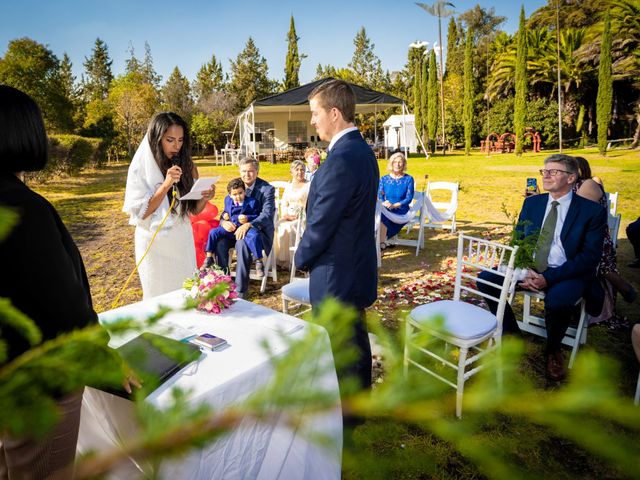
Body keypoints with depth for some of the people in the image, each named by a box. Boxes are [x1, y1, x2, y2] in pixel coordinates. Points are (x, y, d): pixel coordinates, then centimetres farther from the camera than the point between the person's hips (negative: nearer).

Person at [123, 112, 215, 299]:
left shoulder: (187, 166, 0)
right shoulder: (141, 167, -8)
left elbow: (194, 210, 5)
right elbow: (140, 213, -13)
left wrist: (205, 198, -17)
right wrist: (166, 185, -24)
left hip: (183, 242, 3)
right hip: (154, 244, -3)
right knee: (159, 297, 9)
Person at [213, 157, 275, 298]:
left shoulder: (267, 189, -8)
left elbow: (267, 214, -20)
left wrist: (248, 225, -37)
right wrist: (224, 222, -16)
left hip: (259, 230, -5)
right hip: (236, 228, 5)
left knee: (242, 243, -36)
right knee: (219, 242, -24)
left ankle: (240, 289, -27)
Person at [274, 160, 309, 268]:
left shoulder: (309, 186, 4)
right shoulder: (289, 187, 20)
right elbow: (283, 204, 16)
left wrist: (297, 216, -16)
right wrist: (285, 215, -6)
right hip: (288, 218, 4)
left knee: (287, 227, -31)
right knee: (277, 226, -25)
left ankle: (286, 260, -22)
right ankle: (277, 258, -18)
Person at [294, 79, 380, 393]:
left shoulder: (341, 158, -24)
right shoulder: (362, 149, 8)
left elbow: (321, 221, -22)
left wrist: (302, 258, -6)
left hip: (336, 275, -10)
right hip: (357, 266, 10)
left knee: (340, 350, 9)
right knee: (356, 339, 24)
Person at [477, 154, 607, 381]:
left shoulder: (593, 211, -4)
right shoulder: (531, 203, 9)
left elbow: (590, 256, -10)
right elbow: (517, 241, 8)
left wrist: (548, 278, -22)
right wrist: (525, 271, -13)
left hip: (568, 274, -4)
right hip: (529, 269, 5)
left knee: (558, 299, -37)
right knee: (485, 279, -16)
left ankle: (553, 350, -2)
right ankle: (512, 335, 5)